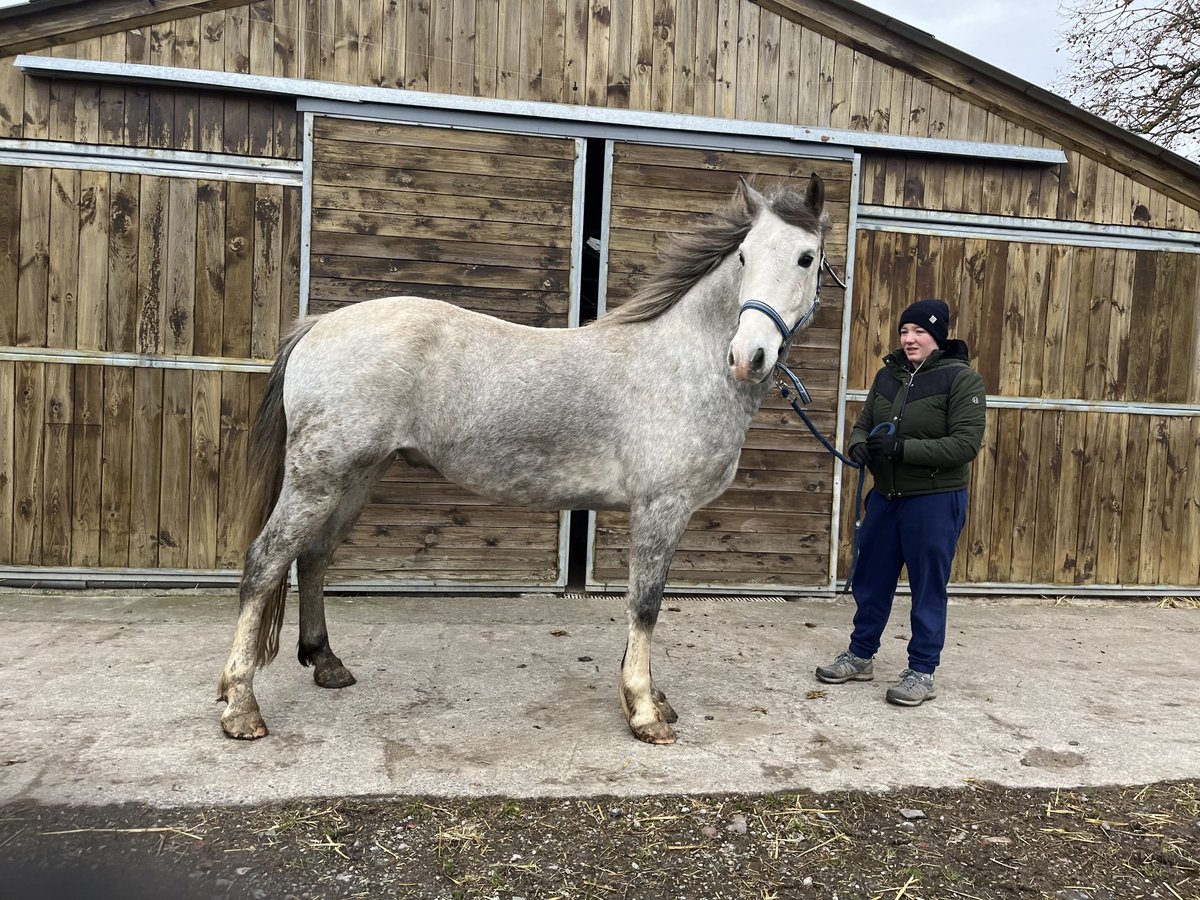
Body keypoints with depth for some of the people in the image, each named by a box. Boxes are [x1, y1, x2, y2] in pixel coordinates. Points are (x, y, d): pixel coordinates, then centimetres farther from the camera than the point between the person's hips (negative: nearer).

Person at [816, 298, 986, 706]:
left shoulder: (961, 378, -11)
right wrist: (859, 445, -11)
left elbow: (965, 443, -19)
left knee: (927, 589, 4)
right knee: (869, 580, 15)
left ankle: (922, 672, 18)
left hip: (934, 500, -6)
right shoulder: (888, 375, 7)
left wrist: (901, 448, -25)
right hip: (885, 496, 6)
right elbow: (863, 423, 13)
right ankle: (860, 656, 31)